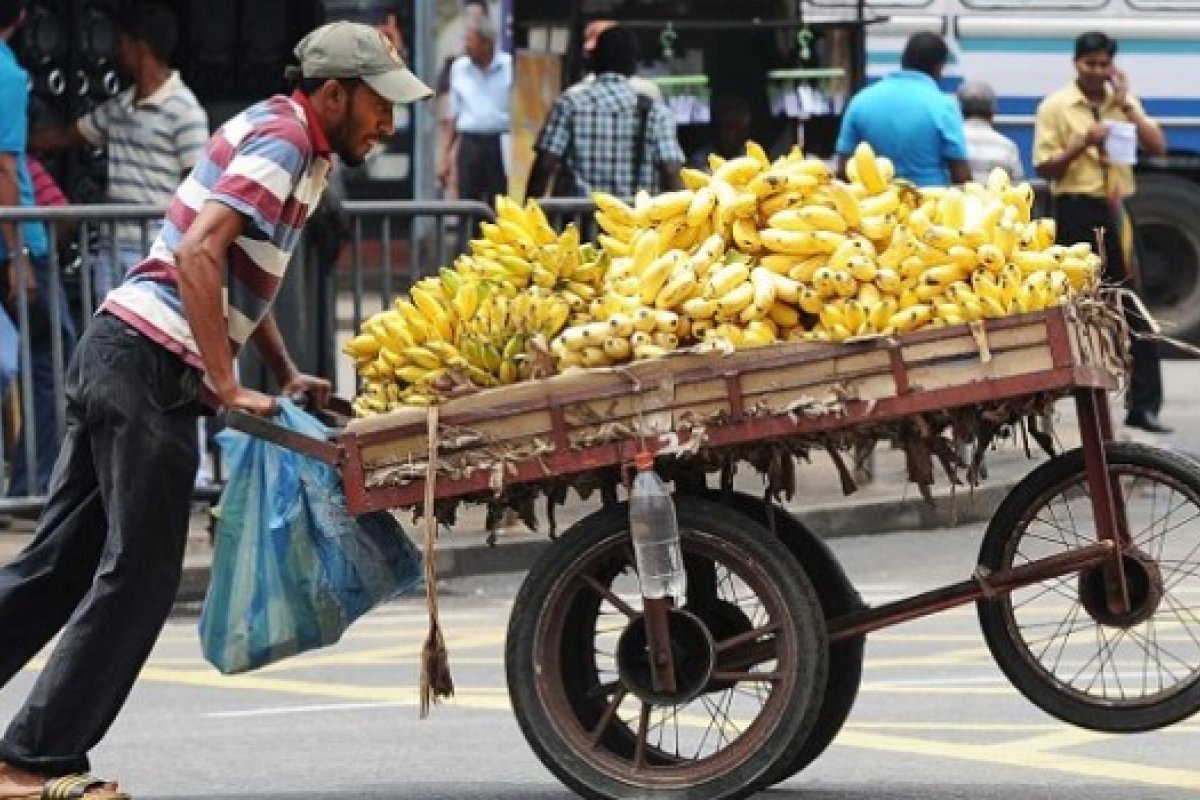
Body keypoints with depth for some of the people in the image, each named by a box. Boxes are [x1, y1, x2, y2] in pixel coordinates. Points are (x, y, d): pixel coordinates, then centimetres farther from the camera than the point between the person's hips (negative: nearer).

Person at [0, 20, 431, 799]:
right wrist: (227, 385, -23)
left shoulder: (284, 136, 18)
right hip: (153, 367, -10)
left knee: (64, 561, 11)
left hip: (120, 356, 10)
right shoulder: (283, 141, -13)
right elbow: (197, 254, -24)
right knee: (137, 577, -4)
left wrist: (286, 372, 20)